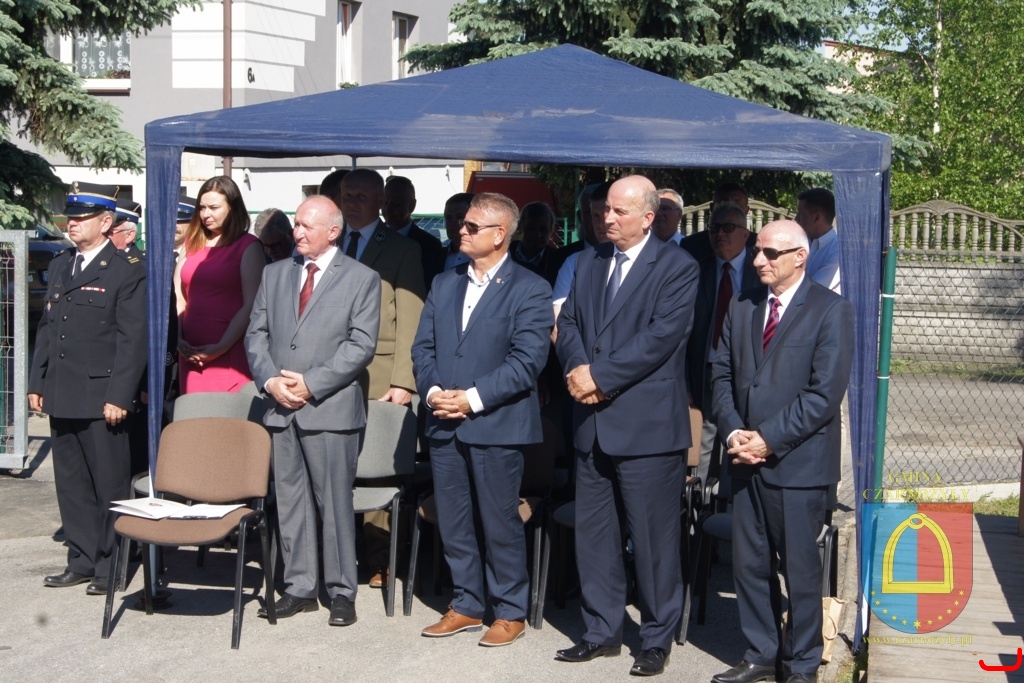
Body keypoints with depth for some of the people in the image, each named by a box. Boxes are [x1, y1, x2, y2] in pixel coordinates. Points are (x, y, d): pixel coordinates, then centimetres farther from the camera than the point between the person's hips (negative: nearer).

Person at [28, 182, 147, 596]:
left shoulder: (127, 271, -6)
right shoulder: (59, 266, 16)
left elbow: (133, 339, -11)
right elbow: (46, 328, 18)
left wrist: (119, 396, -16)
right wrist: (37, 383, 11)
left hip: (101, 397, -7)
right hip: (62, 396, 7)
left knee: (109, 484, 1)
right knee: (70, 483, 12)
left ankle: (110, 566, 11)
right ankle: (82, 560, 21)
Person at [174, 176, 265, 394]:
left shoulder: (248, 246, 0)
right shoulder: (192, 244, 16)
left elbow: (251, 305, -8)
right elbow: (178, 298, 12)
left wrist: (221, 347, -14)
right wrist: (177, 340, -2)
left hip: (229, 355, -5)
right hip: (191, 355, 5)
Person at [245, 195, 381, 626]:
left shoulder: (361, 279, 0)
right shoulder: (275, 274, 14)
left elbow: (362, 345, -8)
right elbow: (256, 333, 11)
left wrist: (311, 383, -14)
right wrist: (270, 380, -6)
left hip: (330, 408, -4)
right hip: (281, 408, 5)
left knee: (335, 503, -1)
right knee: (289, 501, 8)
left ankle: (342, 591, 8)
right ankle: (299, 587, 17)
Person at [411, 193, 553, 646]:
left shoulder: (529, 290, -5)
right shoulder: (444, 285, 14)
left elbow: (527, 361, -13)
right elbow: (423, 347, 11)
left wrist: (473, 398, -18)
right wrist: (432, 391, -7)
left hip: (496, 425, -6)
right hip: (444, 424, 6)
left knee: (500, 522, 2)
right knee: (452, 521, 11)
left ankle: (510, 612, 15)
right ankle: (467, 605, 25)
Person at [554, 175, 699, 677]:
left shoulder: (677, 267, -5)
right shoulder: (588, 262, 15)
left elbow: (662, 335, -16)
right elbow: (568, 322, 10)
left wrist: (601, 376, -17)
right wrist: (577, 367, -11)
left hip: (648, 424, -6)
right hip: (592, 423, 6)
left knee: (653, 537, 1)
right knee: (592, 532, 12)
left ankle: (657, 639, 14)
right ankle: (601, 631, 24)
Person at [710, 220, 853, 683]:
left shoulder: (831, 311, -6)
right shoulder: (741, 308, 12)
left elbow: (825, 392, -13)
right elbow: (722, 375, 10)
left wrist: (769, 439, -16)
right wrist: (733, 432, -6)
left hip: (797, 462, -5)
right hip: (746, 460, 5)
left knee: (800, 568, 4)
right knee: (749, 563, 10)